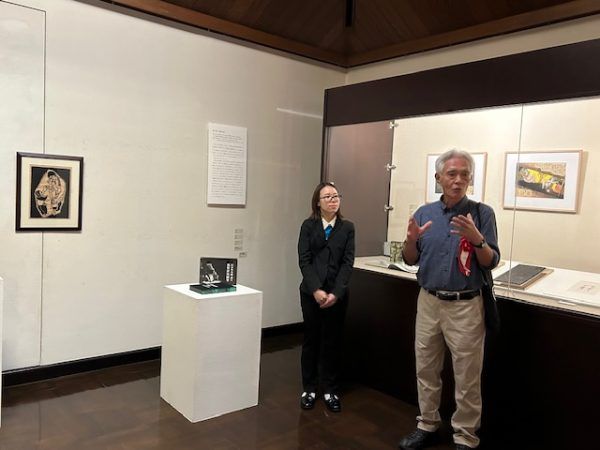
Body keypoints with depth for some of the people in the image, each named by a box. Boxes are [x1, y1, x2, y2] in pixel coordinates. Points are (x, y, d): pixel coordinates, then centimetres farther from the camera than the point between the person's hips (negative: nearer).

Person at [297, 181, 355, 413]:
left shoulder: (347, 227, 2)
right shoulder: (308, 226, 0)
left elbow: (347, 262, -4)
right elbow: (304, 260, -6)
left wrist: (335, 293, -13)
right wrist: (316, 290, -17)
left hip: (337, 293, 0)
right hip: (311, 292, 0)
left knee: (332, 341, 8)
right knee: (311, 339, 9)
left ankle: (331, 390, 21)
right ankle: (309, 389, 22)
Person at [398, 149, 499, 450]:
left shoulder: (482, 213, -6)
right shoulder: (424, 213, 3)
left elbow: (491, 263, -7)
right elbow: (410, 260, 5)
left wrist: (477, 239, -26)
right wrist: (411, 239, -15)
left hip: (466, 306, -3)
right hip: (428, 302, 4)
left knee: (467, 378, 7)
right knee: (426, 369, 14)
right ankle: (427, 426, 32)